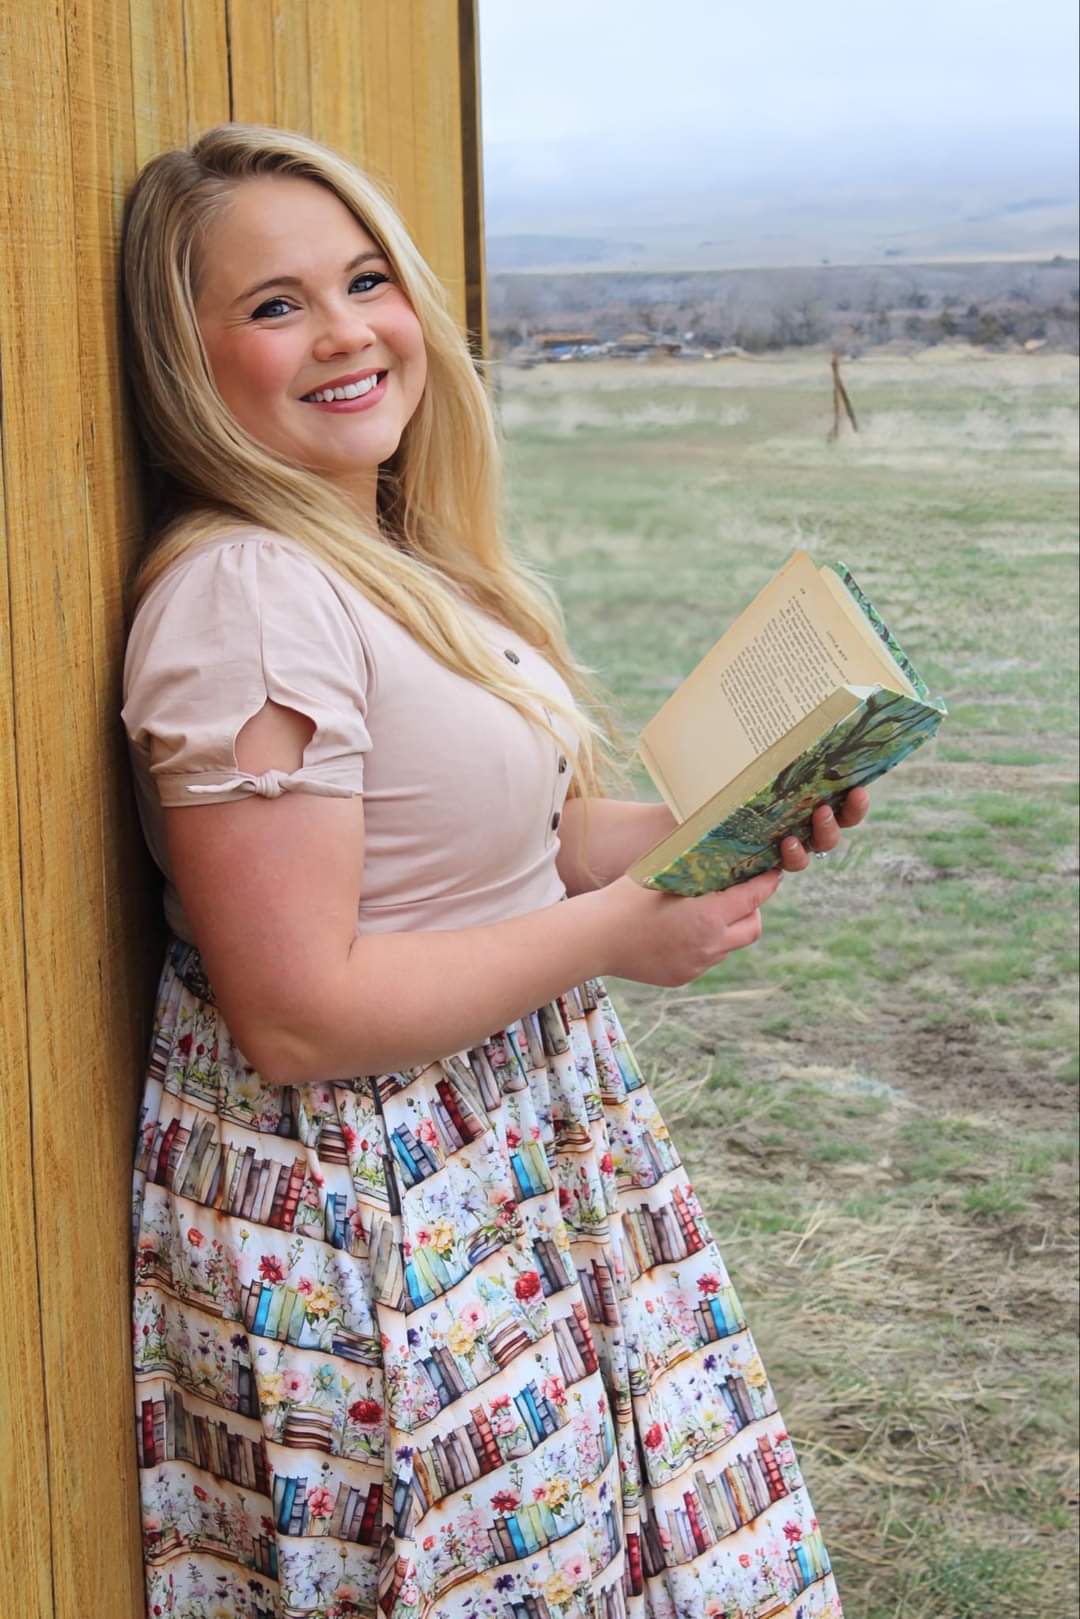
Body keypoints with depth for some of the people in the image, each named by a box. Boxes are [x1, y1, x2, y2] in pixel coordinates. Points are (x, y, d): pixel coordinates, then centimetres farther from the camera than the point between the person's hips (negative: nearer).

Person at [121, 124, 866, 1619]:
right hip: (372, 1226, -9)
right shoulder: (245, 597, -22)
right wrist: (611, 932, -18)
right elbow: (293, 1015, -25)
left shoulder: (411, 559, 8)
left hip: (526, 1144, 9)